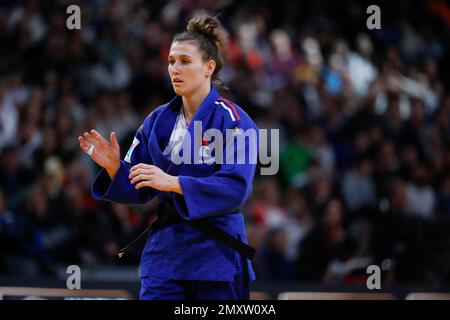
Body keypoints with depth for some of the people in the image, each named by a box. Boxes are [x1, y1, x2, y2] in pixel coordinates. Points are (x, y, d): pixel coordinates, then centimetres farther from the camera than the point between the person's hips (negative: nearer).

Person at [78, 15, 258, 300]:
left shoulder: (233, 120, -9)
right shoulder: (158, 121, 8)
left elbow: (236, 187, -20)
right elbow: (139, 190, 11)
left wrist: (172, 182, -29)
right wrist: (114, 167, -10)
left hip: (217, 254, -4)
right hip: (165, 251, 4)